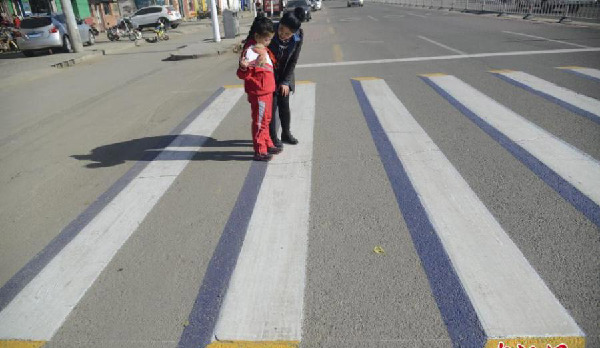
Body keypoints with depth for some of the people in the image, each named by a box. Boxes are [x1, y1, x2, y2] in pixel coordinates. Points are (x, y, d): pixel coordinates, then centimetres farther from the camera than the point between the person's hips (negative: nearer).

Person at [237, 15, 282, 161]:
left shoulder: (262, 48, 9)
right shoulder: (249, 51, -20)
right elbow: (242, 74, -24)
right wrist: (243, 67, -41)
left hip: (267, 91, 9)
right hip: (258, 93, -9)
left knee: (266, 120, 20)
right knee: (260, 122, 0)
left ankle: (267, 144, 34)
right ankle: (259, 151, 11)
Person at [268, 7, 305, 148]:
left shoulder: (299, 36, -20)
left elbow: (293, 61, -12)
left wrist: (285, 81, -12)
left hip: (284, 75, 3)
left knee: (284, 105, 12)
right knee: (272, 106, 0)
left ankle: (286, 134, 30)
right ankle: (273, 137, 16)